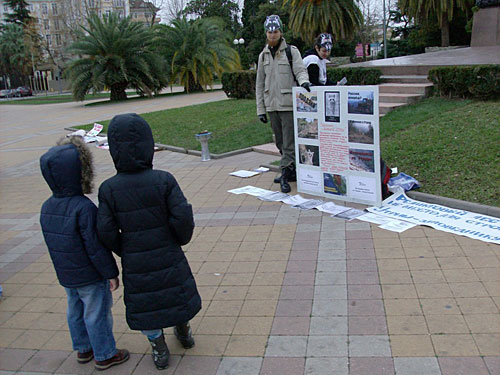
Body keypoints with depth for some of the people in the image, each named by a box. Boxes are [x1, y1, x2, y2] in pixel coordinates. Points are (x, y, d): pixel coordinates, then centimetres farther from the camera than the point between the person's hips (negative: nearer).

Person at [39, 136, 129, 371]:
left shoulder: (47, 207, -2)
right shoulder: (84, 208, -27)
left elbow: (53, 243, 8)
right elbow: (95, 246, -25)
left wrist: (65, 268, 20)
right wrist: (111, 273, -14)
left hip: (66, 276, 8)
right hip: (91, 277, -8)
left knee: (75, 312, 22)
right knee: (97, 315, 8)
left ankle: (83, 349, 40)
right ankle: (104, 355, 24)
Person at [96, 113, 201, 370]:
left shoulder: (109, 189, -14)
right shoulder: (163, 180, -18)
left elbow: (106, 231, -13)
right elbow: (183, 216, -20)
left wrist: (122, 251, 5)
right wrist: (181, 238, 0)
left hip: (134, 261, 0)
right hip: (168, 256, 0)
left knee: (143, 302, 21)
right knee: (176, 292, 26)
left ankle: (159, 349, 36)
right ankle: (183, 332, 48)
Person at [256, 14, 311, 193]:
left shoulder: (291, 51, 0)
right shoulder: (263, 55, 13)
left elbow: (300, 70, -10)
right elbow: (260, 84, 14)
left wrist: (304, 81, -35)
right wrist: (261, 109, 9)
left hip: (289, 104, -5)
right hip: (272, 105, 5)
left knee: (289, 142, -8)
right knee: (280, 143, 11)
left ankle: (285, 175, -7)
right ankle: (292, 171, 22)